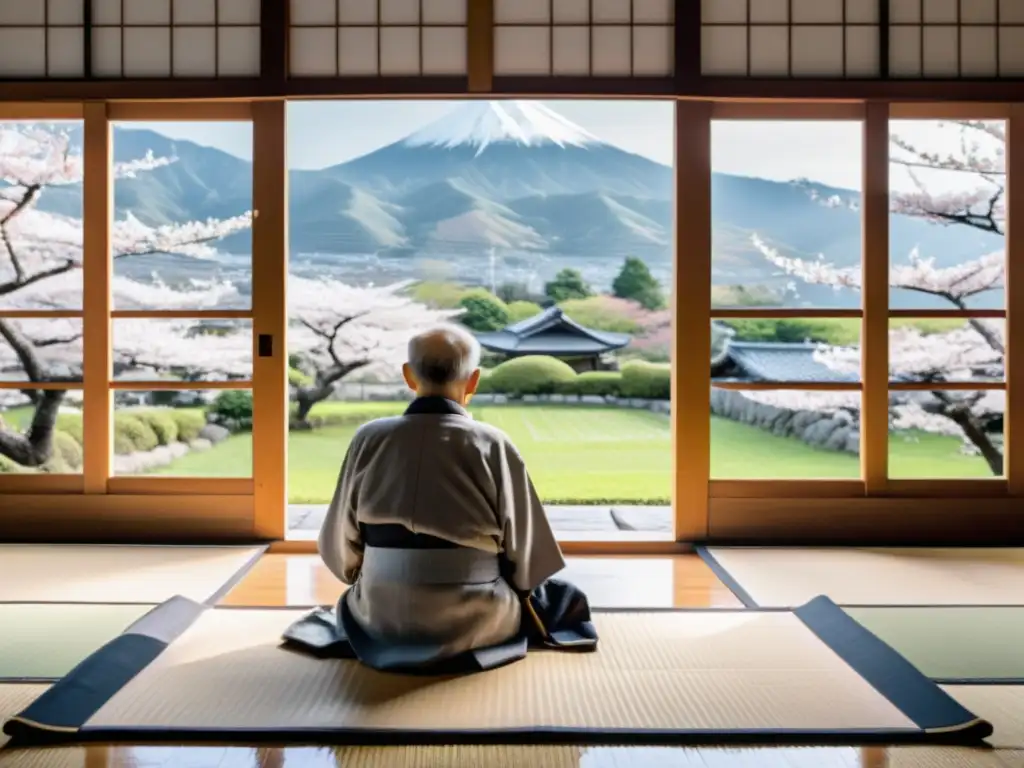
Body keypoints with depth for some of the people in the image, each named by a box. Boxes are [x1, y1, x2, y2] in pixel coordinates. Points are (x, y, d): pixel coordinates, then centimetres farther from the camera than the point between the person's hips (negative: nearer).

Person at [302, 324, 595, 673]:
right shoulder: (493, 445, -15)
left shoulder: (369, 439, -9)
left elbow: (339, 547, -1)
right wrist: (516, 585, 14)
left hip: (381, 624, 1)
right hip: (476, 625, -1)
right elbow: (527, 557, -8)